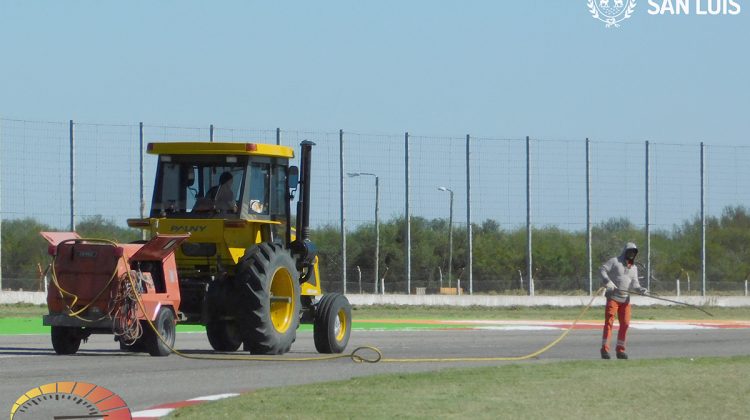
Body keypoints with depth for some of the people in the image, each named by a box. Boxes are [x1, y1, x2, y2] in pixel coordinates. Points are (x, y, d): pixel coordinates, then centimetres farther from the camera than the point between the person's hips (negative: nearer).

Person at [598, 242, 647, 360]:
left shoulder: (634, 268, 17)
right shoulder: (614, 261, 1)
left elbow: (634, 283, 9)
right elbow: (602, 269, -7)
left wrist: (640, 289, -13)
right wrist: (607, 281, -22)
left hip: (625, 299, 6)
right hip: (613, 296, -5)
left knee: (625, 324, 2)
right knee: (609, 321, -12)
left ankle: (620, 350, 10)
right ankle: (604, 348, -12)